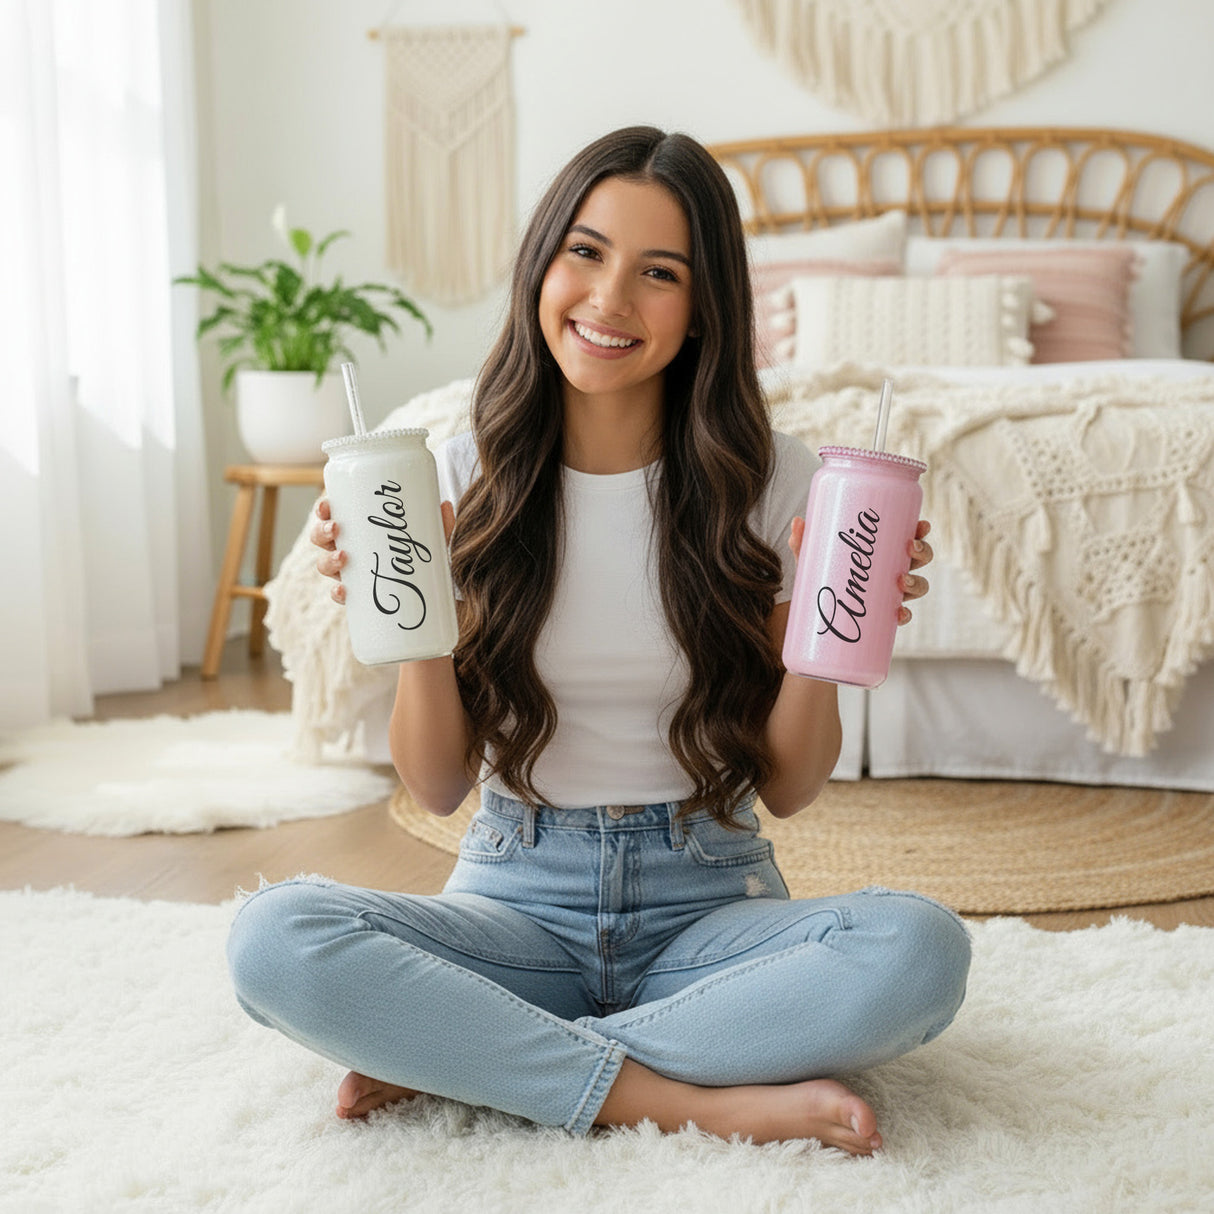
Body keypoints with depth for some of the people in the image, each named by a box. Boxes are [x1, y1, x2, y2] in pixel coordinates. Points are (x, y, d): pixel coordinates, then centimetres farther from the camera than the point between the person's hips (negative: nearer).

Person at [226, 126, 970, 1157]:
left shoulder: (768, 476, -4)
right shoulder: (469, 473, -2)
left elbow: (787, 789, 0)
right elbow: (438, 788, -1)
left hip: (708, 901, 0)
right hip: (519, 899, 0)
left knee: (921, 949, -31)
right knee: (274, 940, -28)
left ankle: (451, 1055, -19)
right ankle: (699, 1099, -21)